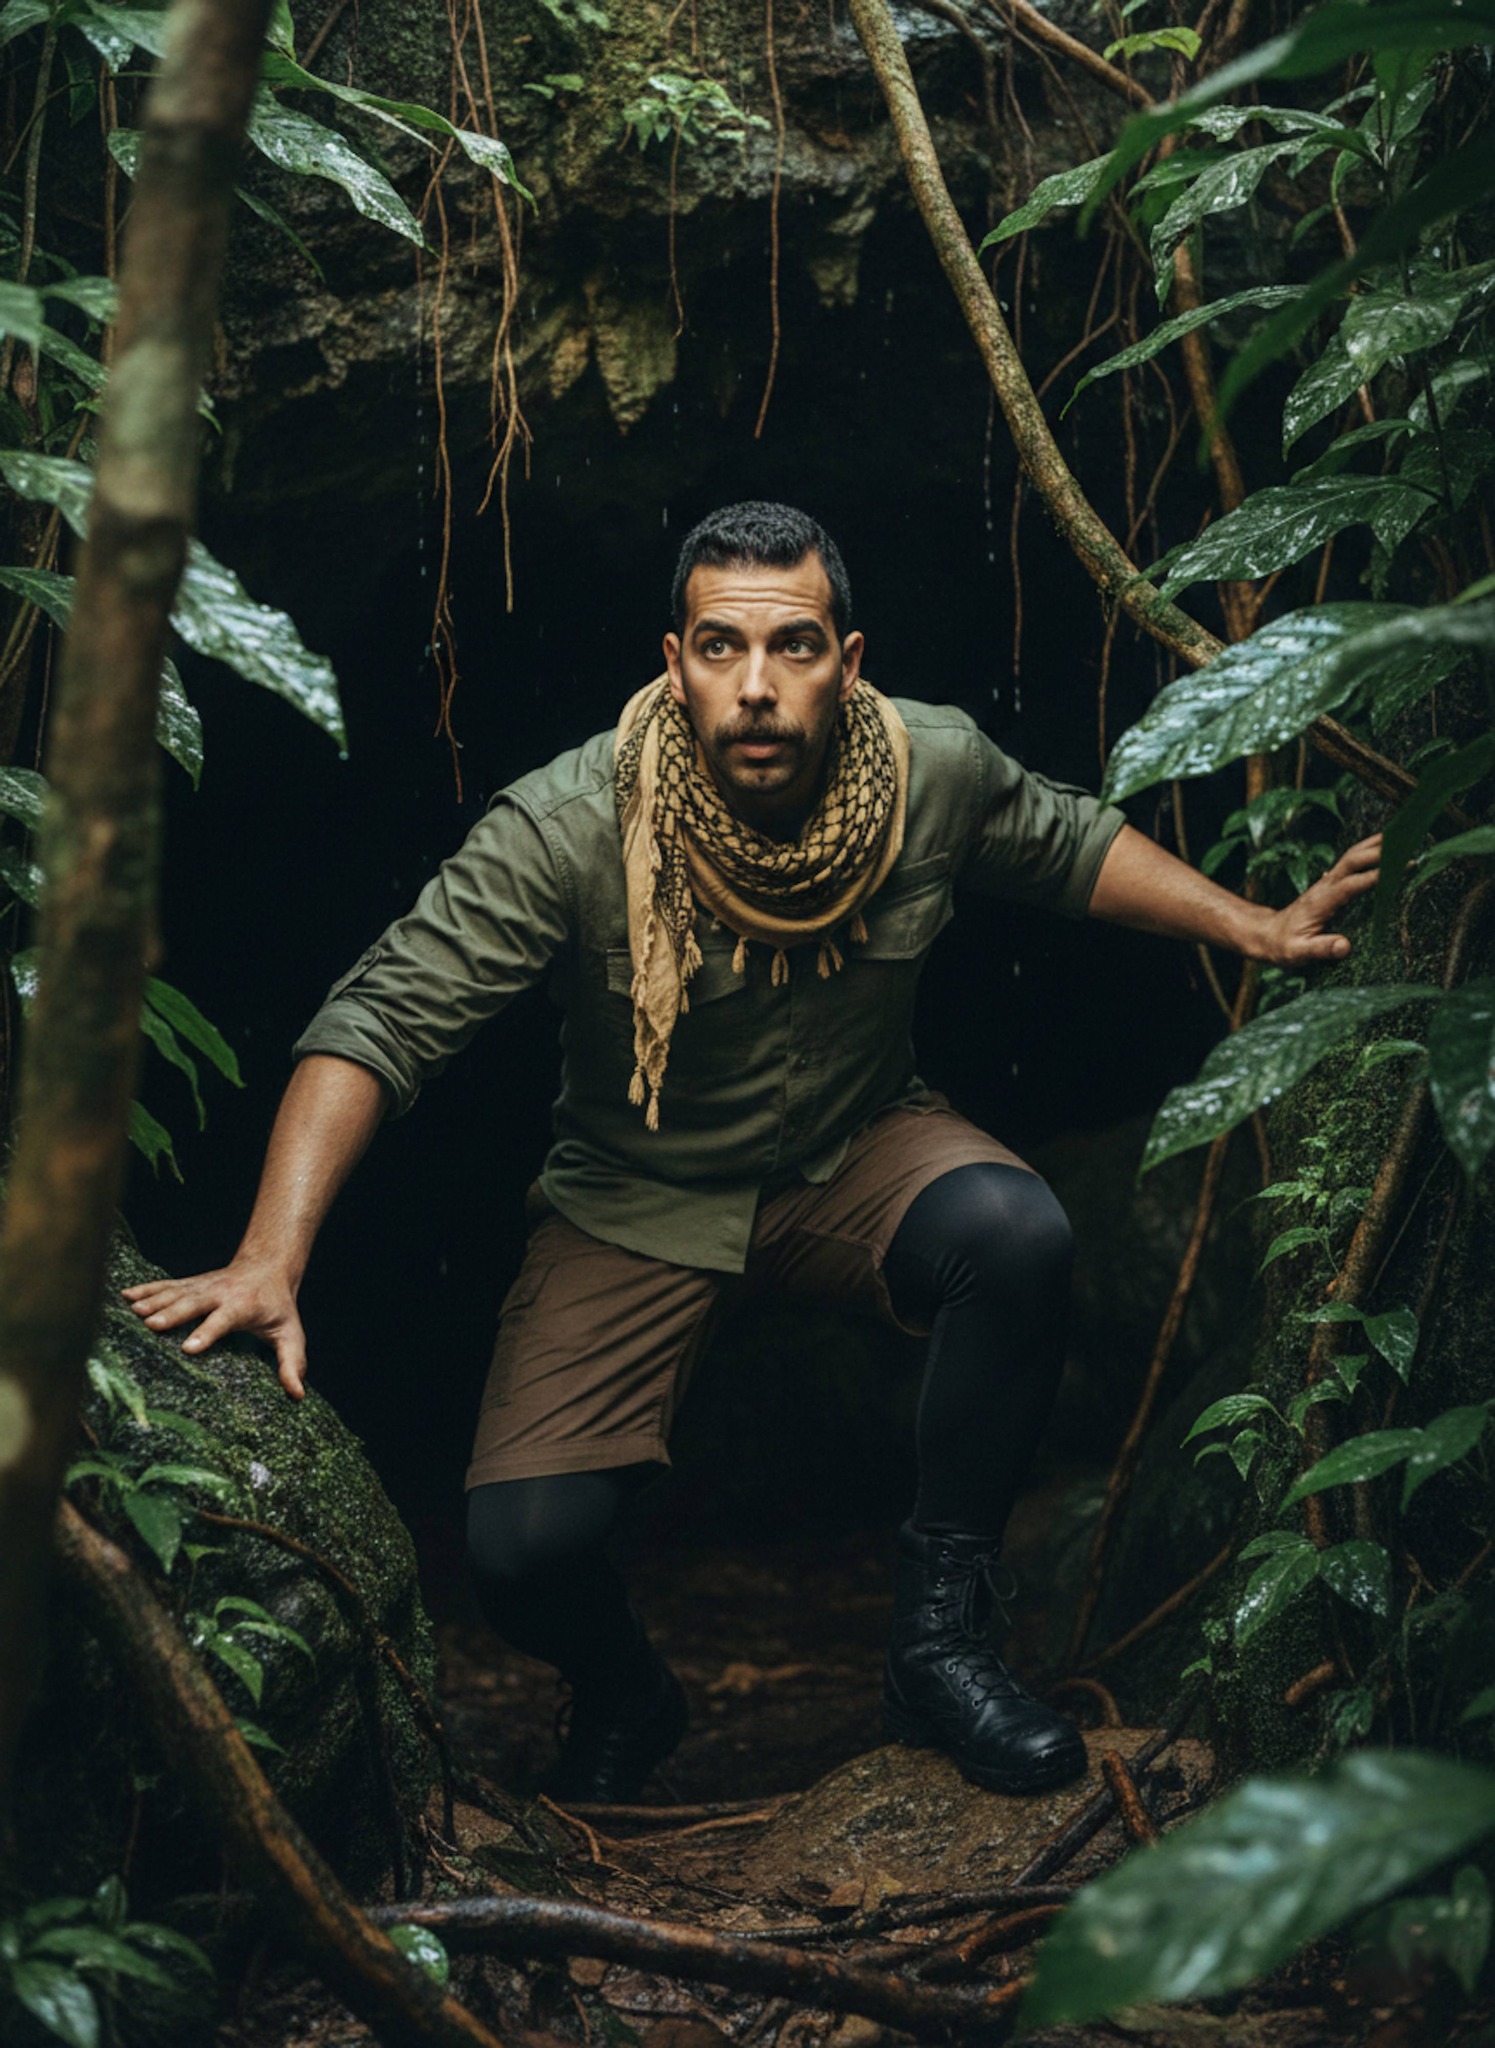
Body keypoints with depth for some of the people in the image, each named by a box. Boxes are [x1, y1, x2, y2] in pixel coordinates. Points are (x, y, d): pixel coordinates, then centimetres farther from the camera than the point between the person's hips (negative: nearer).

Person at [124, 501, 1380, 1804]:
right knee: (524, 1547, -21)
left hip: (857, 1154, 2)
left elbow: (1072, 842, 8)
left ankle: (941, 1634, -12)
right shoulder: (570, 826, -26)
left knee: (1016, 1236, -33)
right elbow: (381, 1023, -27)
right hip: (641, 1197, -2)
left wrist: (1259, 928, 2)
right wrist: (270, 1261, -37)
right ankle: (625, 1699, 18)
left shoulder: (937, 769, -15)